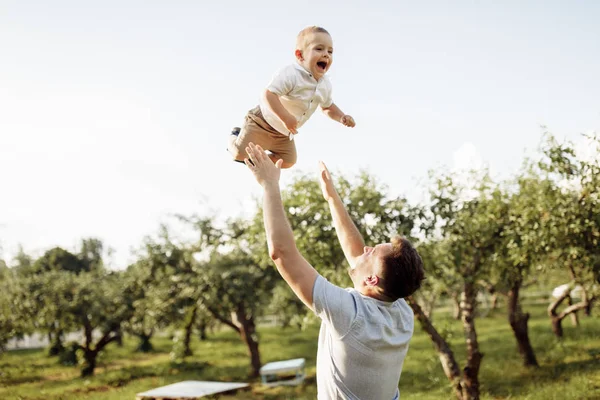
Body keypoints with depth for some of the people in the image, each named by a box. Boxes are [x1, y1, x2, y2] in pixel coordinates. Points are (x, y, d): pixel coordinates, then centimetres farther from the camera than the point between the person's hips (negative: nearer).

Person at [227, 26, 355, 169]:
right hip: (263, 121, -7)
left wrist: (342, 117, -7)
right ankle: (235, 137, 24)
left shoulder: (325, 85, -5)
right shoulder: (290, 74, -31)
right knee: (241, 153, -12)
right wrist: (285, 117, -47)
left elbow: (328, 107, 12)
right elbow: (268, 95, -39)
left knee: (288, 161, 8)